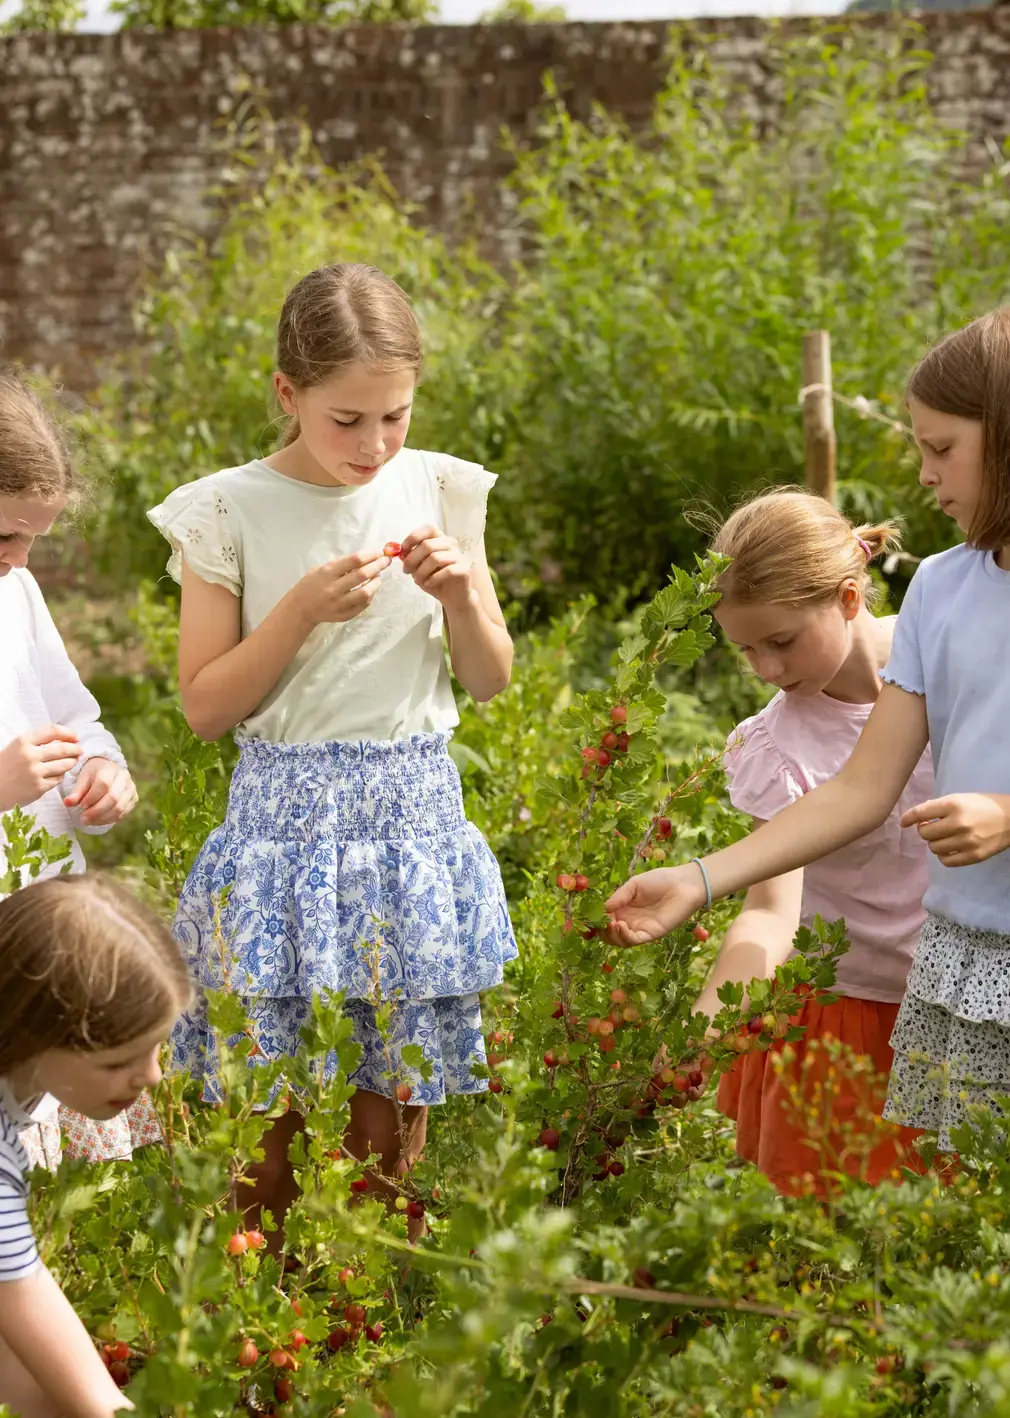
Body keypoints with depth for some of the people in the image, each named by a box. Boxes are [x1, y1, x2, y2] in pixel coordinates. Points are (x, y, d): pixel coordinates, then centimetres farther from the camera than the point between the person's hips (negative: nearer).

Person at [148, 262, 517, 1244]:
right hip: (287, 820, -2)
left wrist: (460, 593, -10)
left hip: (414, 812, 3)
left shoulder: (441, 494, 3)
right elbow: (205, 706, -5)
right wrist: (303, 610, -17)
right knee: (271, 1128, 2)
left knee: (393, 1126, 9)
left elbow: (490, 680, 9)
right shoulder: (228, 513, -6)